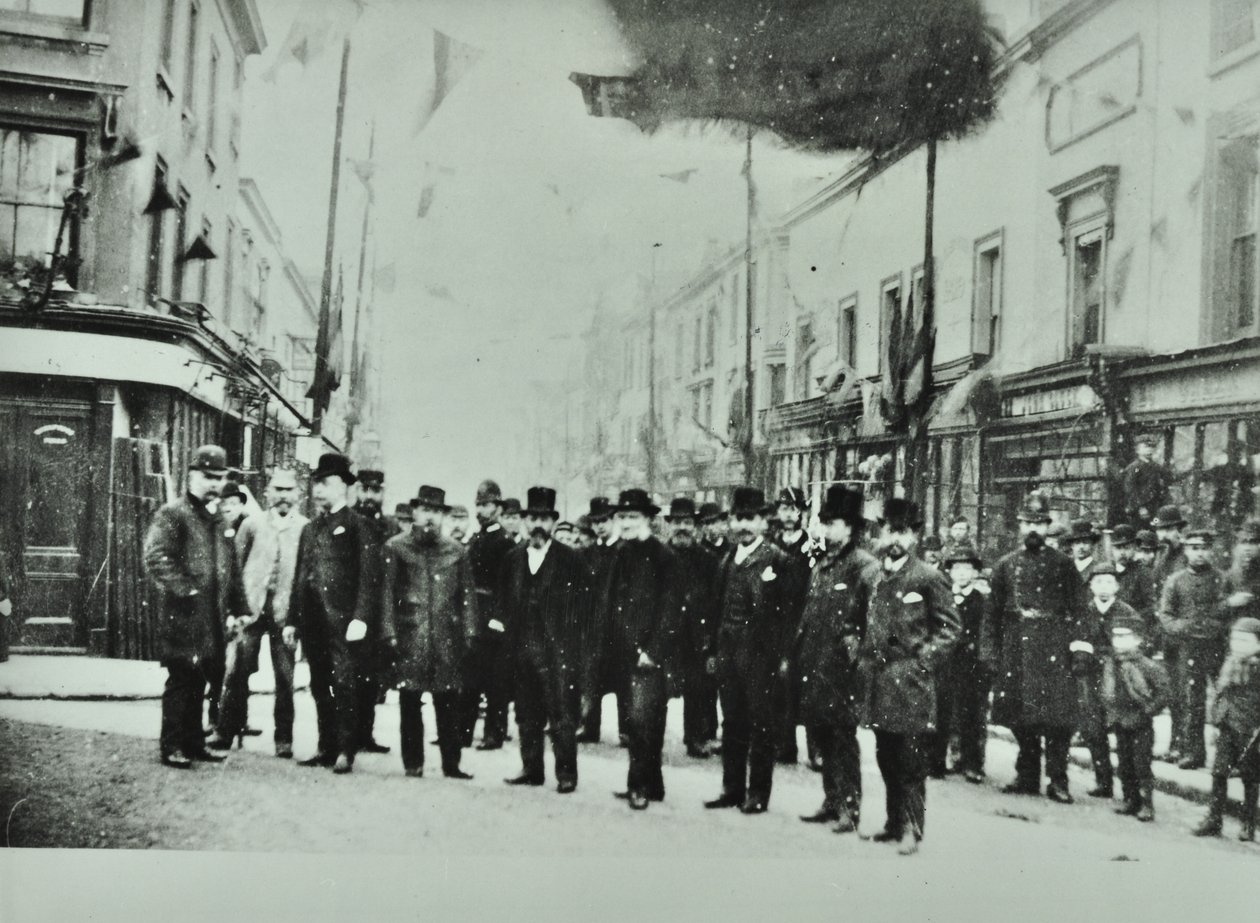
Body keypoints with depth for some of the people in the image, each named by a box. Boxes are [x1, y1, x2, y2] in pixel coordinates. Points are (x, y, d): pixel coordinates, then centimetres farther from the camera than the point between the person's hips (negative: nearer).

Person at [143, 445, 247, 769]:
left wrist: (238, 608, 16)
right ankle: (171, 746, 5)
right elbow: (156, 559, -18)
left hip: (213, 619, 7)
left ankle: (193, 743, 21)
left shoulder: (219, 520, 18)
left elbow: (232, 568, 21)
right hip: (183, 617, -7)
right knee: (181, 681, -4)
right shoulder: (172, 514, -6)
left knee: (199, 682, 12)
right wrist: (186, 589, -22)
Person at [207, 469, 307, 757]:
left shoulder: (305, 529, 2)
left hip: (285, 611, -1)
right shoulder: (252, 525, 8)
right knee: (237, 670, -1)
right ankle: (225, 731, 10)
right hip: (251, 608, 1)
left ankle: (283, 740, 10)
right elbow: (237, 565, 11)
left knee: (285, 677, 3)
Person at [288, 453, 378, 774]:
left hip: (342, 621, -7)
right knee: (319, 687, 11)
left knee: (344, 685, -6)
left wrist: (361, 618, -18)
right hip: (313, 621, 7)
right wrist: (292, 620, 15)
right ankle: (326, 747, 19)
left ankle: (346, 751, -1)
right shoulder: (310, 529, 19)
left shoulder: (357, 526, -2)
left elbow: (369, 576, -10)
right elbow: (299, 577, 20)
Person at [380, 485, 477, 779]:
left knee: (448, 701, 2)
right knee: (409, 701, 3)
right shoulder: (395, 547, 5)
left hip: (447, 638, 1)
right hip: (409, 636, -1)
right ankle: (413, 763, 12)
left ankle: (451, 763, 9)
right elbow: (387, 592, 2)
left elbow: (468, 595, 10)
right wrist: (389, 633, -5)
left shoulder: (456, 551, 11)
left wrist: (469, 634, 3)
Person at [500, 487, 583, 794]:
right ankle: (531, 769, 19)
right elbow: (507, 603, 15)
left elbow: (577, 604, -4)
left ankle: (566, 773, 4)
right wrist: (510, 639, 6)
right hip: (522, 650, 4)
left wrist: (566, 645, -9)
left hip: (556, 652, -4)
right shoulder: (513, 558, 13)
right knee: (527, 714, 10)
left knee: (561, 714, -3)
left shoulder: (569, 559, -1)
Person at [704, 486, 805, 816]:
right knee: (732, 724, 11)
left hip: (762, 656, -6)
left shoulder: (781, 561, -6)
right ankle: (733, 789, 20)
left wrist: (784, 657, -13)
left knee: (762, 726, 1)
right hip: (728, 654, 6)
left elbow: (790, 612, -9)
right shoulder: (727, 562, 14)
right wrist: (714, 650, 12)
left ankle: (758, 794, 9)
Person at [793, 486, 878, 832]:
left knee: (842, 737, -3)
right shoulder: (821, 565, 16)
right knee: (822, 735, 13)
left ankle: (849, 808, 6)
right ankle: (832, 801, 25)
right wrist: (796, 652, 16)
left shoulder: (866, 567, -9)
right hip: (814, 666, 8)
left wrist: (854, 643, -17)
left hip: (842, 668, -8)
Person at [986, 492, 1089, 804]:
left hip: (1053, 650, -3)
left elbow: (1077, 608, 3)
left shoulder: (1063, 564, 5)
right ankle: (1027, 777, 18)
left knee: (1056, 717, -5)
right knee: (1020, 718, 6)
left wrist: (1071, 641, -8)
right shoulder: (1006, 565, 12)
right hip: (1015, 652, 3)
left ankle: (1058, 781, 3)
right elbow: (995, 611, 12)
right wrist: (991, 650, 6)